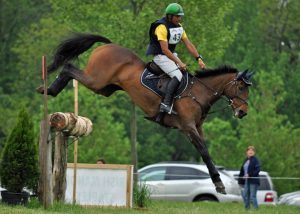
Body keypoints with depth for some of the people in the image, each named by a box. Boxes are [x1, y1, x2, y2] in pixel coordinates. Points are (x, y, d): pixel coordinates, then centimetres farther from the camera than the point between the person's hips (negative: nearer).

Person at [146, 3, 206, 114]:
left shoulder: (179, 27, 8)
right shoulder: (162, 27, -20)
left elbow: (189, 44, 7)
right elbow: (165, 50, -25)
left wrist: (199, 59, -4)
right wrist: (179, 63, -27)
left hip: (171, 55, 9)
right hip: (160, 56, -9)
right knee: (177, 75, -25)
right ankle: (165, 104, -32)